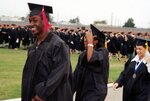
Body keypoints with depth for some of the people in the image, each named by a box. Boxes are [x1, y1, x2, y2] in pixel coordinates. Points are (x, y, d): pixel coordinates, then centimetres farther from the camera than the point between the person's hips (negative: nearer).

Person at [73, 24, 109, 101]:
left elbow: (91, 59, -30)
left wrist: (90, 42, -22)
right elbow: (77, 74, 14)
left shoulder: (103, 52, -10)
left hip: (95, 92, -7)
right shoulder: (83, 55, 11)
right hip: (82, 91, 7)